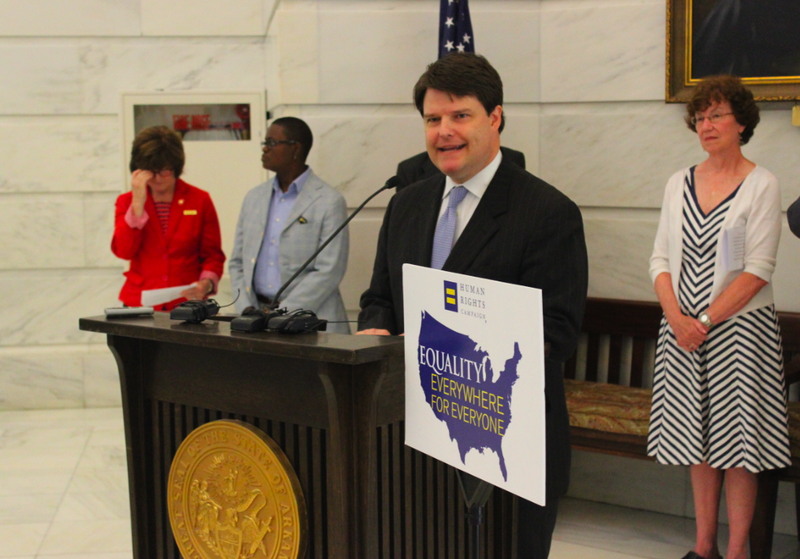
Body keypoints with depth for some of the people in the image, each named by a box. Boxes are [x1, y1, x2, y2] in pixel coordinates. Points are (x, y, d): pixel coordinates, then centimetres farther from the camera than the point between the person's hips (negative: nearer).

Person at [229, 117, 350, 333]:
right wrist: (247, 311, 1)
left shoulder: (330, 202, -3)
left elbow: (329, 272, -10)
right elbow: (237, 263, 17)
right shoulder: (254, 198, 16)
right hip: (257, 318, 4)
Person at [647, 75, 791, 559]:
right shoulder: (680, 183, 9)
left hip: (739, 325, -4)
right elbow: (661, 257, 7)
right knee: (697, 434, 11)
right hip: (682, 328, 5)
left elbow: (758, 270, -11)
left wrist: (706, 321, -15)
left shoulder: (762, 186, -5)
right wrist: (676, 316, -8)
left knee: (736, 437, -1)